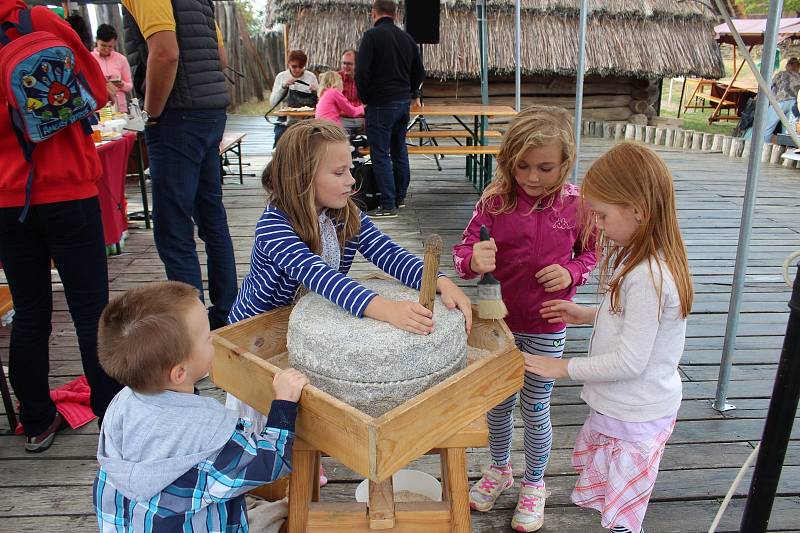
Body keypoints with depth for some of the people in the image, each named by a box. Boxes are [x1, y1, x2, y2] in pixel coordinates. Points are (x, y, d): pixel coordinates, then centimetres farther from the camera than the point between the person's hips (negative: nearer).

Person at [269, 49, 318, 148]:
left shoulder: (311, 77, 4)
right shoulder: (281, 76, 5)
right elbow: (272, 103, -3)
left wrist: (315, 92, -16)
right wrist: (283, 86, -13)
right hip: (286, 119, 1)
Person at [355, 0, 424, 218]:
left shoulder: (372, 35, -10)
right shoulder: (407, 38, 11)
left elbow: (361, 72, -16)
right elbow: (419, 73, 16)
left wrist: (364, 97, -2)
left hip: (381, 104, -7)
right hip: (404, 102, 7)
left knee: (380, 155, -4)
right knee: (399, 149, 17)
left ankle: (388, 205, -4)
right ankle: (400, 197, 26)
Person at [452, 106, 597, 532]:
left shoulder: (575, 205, -10)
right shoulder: (495, 200, -12)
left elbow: (590, 251, 6)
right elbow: (463, 250, -13)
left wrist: (571, 272, -15)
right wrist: (473, 260, -36)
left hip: (546, 328, -1)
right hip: (499, 321, 1)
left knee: (535, 408, 13)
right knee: (499, 402, 18)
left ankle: (534, 484, 38)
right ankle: (499, 469, 45)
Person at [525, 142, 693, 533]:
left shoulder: (647, 277, -31)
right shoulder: (650, 259, 0)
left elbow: (629, 362, -27)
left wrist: (565, 368, -17)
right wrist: (587, 315, 4)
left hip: (634, 419, -10)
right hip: (619, 407, 10)